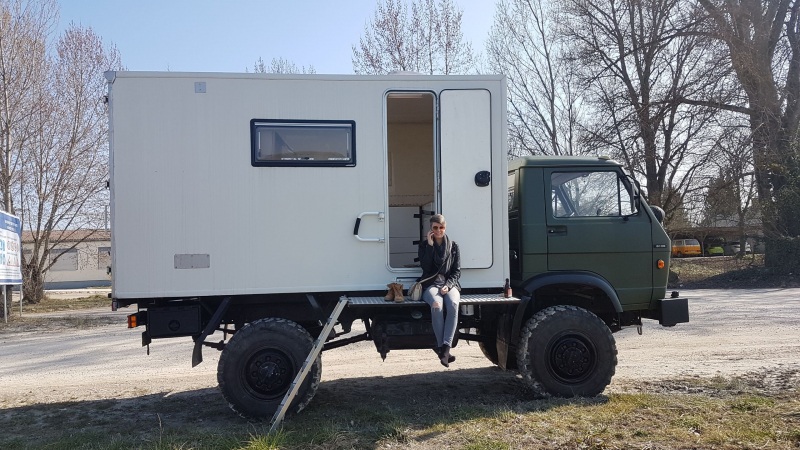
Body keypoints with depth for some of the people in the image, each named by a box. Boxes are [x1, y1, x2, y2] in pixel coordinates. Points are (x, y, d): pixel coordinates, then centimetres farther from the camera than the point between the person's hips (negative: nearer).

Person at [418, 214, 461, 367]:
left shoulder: (453, 246, 13)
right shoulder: (424, 245, 9)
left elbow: (457, 271, 9)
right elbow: (425, 266, -6)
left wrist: (448, 285, -8)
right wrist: (430, 244, -8)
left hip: (450, 284, 1)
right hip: (431, 284, -1)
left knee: (453, 304, -33)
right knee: (437, 304, -35)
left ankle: (445, 347, -36)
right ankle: (442, 347, -30)